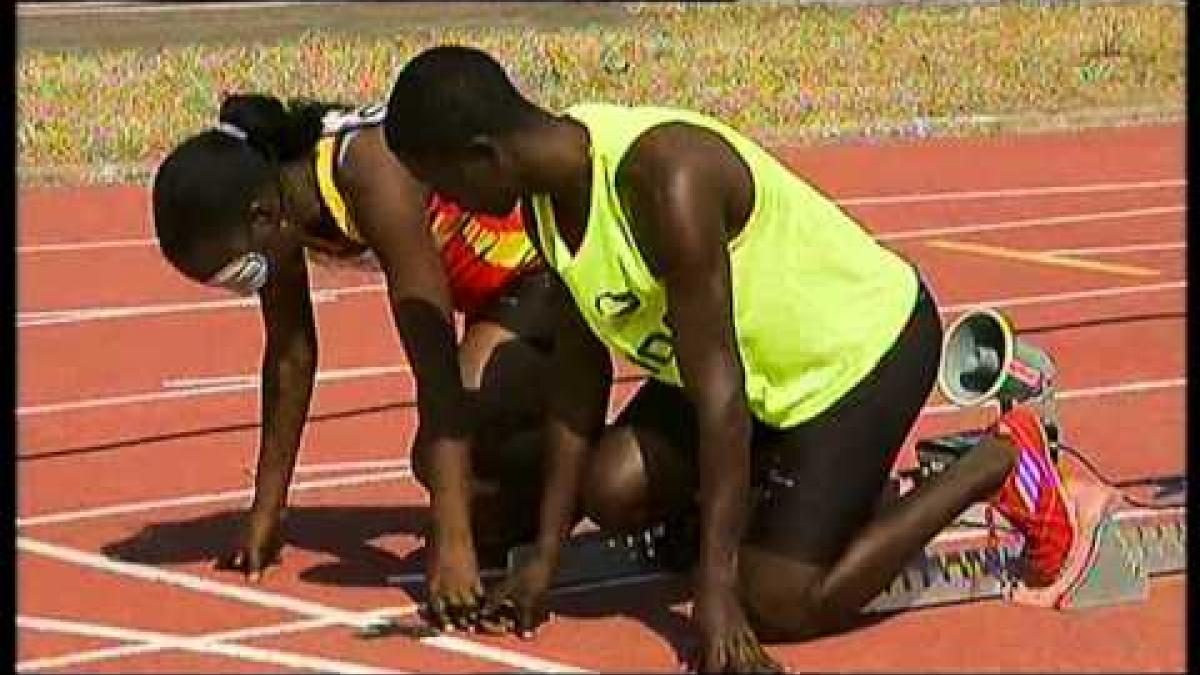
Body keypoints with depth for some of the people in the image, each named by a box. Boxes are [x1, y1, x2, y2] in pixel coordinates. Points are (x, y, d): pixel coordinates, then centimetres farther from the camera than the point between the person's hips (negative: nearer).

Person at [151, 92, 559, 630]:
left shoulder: (373, 180, -34)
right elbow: (289, 355, 1)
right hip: (501, 287, 9)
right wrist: (266, 513, 6)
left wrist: (452, 539, -38)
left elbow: (435, 366, -36)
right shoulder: (276, 190, -11)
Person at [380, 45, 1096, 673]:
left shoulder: (664, 179, -35)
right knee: (612, 491, -10)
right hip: (763, 354, 8)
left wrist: (715, 591, -33)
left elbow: (718, 390, -34)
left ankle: (999, 462, 4)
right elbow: (578, 378, 0)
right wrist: (544, 559, -2)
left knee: (778, 608, -11)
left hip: (865, 344, -8)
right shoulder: (550, 192, -7)